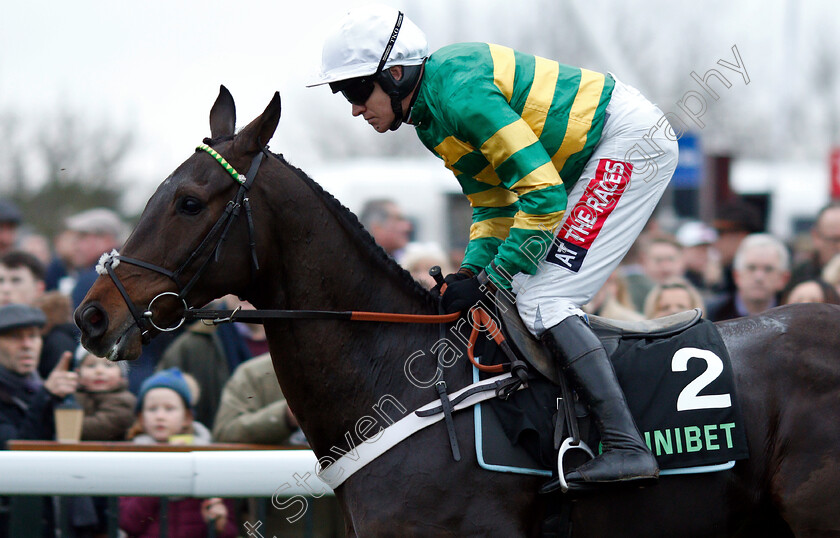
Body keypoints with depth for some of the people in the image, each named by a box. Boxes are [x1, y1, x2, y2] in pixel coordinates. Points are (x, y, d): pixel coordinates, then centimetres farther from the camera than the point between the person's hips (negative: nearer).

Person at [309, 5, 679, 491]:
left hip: (632, 139, -11)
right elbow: (494, 204, 16)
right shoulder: (431, 114, 10)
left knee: (542, 301, -15)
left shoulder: (460, 95, -22)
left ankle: (627, 447, -23)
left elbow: (542, 194, -24)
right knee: (532, 292, 10)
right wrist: (472, 272, 1)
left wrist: (492, 279, -19)